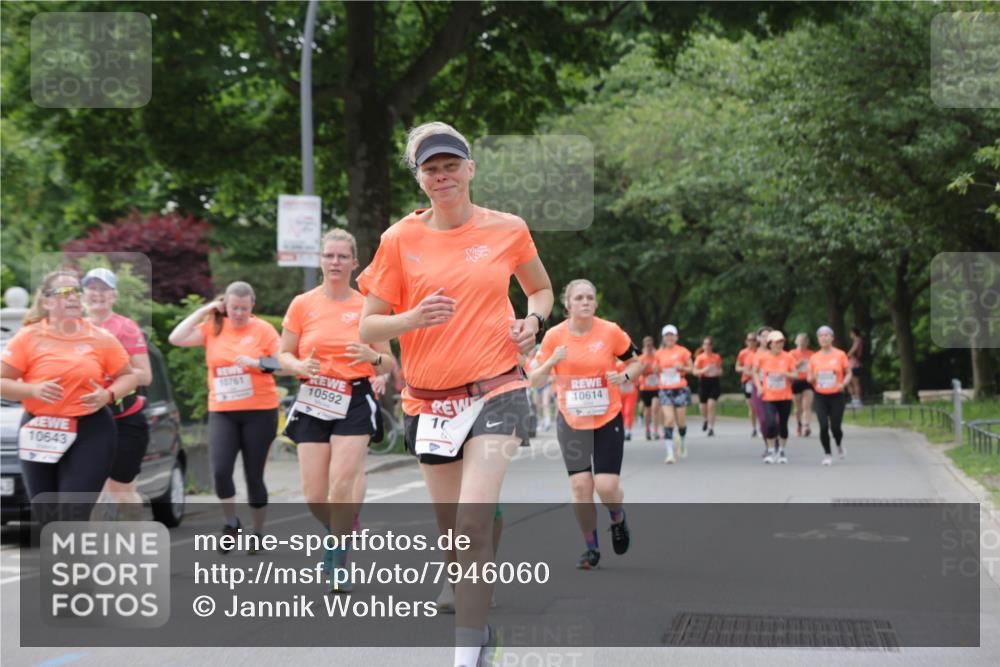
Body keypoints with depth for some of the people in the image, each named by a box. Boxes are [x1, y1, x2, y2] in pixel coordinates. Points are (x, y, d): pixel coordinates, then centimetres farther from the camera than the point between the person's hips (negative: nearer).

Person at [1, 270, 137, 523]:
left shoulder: (101, 338, 2)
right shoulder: (29, 337, -1)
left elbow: (128, 376, 10)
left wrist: (109, 395, -10)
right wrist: (33, 390, -19)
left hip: (91, 432, -1)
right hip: (40, 433, 1)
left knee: (73, 516, -9)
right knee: (47, 518, 7)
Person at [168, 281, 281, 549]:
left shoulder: (263, 329, -2)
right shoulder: (213, 328, 5)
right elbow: (176, 339, -4)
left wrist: (257, 363, -19)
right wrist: (203, 311, -4)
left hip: (260, 411, -2)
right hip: (222, 413, 2)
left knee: (254, 475, 4)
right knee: (220, 470, -15)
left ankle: (258, 532, 21)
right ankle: (231, 523, 9)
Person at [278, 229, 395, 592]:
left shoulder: (367, 307, 2)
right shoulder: (302, 304, 4)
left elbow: (389, 365, 6)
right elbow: (283, 355, 8)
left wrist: (373, 357, -16)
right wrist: (300, 366, -14)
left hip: (355, 402, -2)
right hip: (313, 401, 2)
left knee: (342, 486, -16)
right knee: (314, 496, -1)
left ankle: (338, 560, 1)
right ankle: (342, 534, 31)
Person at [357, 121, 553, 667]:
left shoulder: (508, 229, 2)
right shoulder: (400, 239, -1)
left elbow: (541, 288, 20)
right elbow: (367, 328, 1)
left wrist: (533, 320, -2)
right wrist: (413, 318, -19)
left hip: (495, 391, -2)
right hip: (430, 401, 2)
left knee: (473, 524, -17)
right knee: (452, 531, 10)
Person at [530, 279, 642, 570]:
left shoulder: (610, 331, -8)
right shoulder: (554, 335, -5)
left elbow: (636, 361, 7)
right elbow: (535, 380, -1)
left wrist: (624, 376, -15)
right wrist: (551, 362, -21)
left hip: (608, 419, -1)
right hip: (571, 422, 1)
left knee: (607, 487, -9)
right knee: (580, 486, -4)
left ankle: (618, 518, 27)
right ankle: (592, 547, 15)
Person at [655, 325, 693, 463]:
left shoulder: (683, 351, -2)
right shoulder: (659, 353, 6)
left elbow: (691, 368, 3)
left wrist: (682, 367, -14)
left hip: (680, 389, -1)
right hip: (665, 390, 1)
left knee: (681, 420, 5)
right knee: (668, 419, -12)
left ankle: (682, 444, 35)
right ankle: (670, 453, -14)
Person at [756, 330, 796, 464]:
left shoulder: (788, 357, -3)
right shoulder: (763, 358, -4)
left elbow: (795, 374, 0)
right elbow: (755, 372, 11)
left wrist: (786, 374, -20)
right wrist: (759, 386, 0)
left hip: (785, 397, 1)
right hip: (768, 397, -1)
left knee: (783, 424, 7)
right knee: (770, 423, -15)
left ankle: (781, 451, 25)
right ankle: (771, 451, 2)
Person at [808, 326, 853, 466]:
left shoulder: (840, 355, -1)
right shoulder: (814, 358, 5)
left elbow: (848, 373, 5)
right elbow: (809, 379, 11)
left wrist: (843, 384, -14)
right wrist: (813, 378, -12)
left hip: (836, 396, -1)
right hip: (821, 396, 2)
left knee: (835, 427, -5)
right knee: (824, 426, -10)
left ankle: (839, 444, 30)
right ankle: (827, 455, 7)